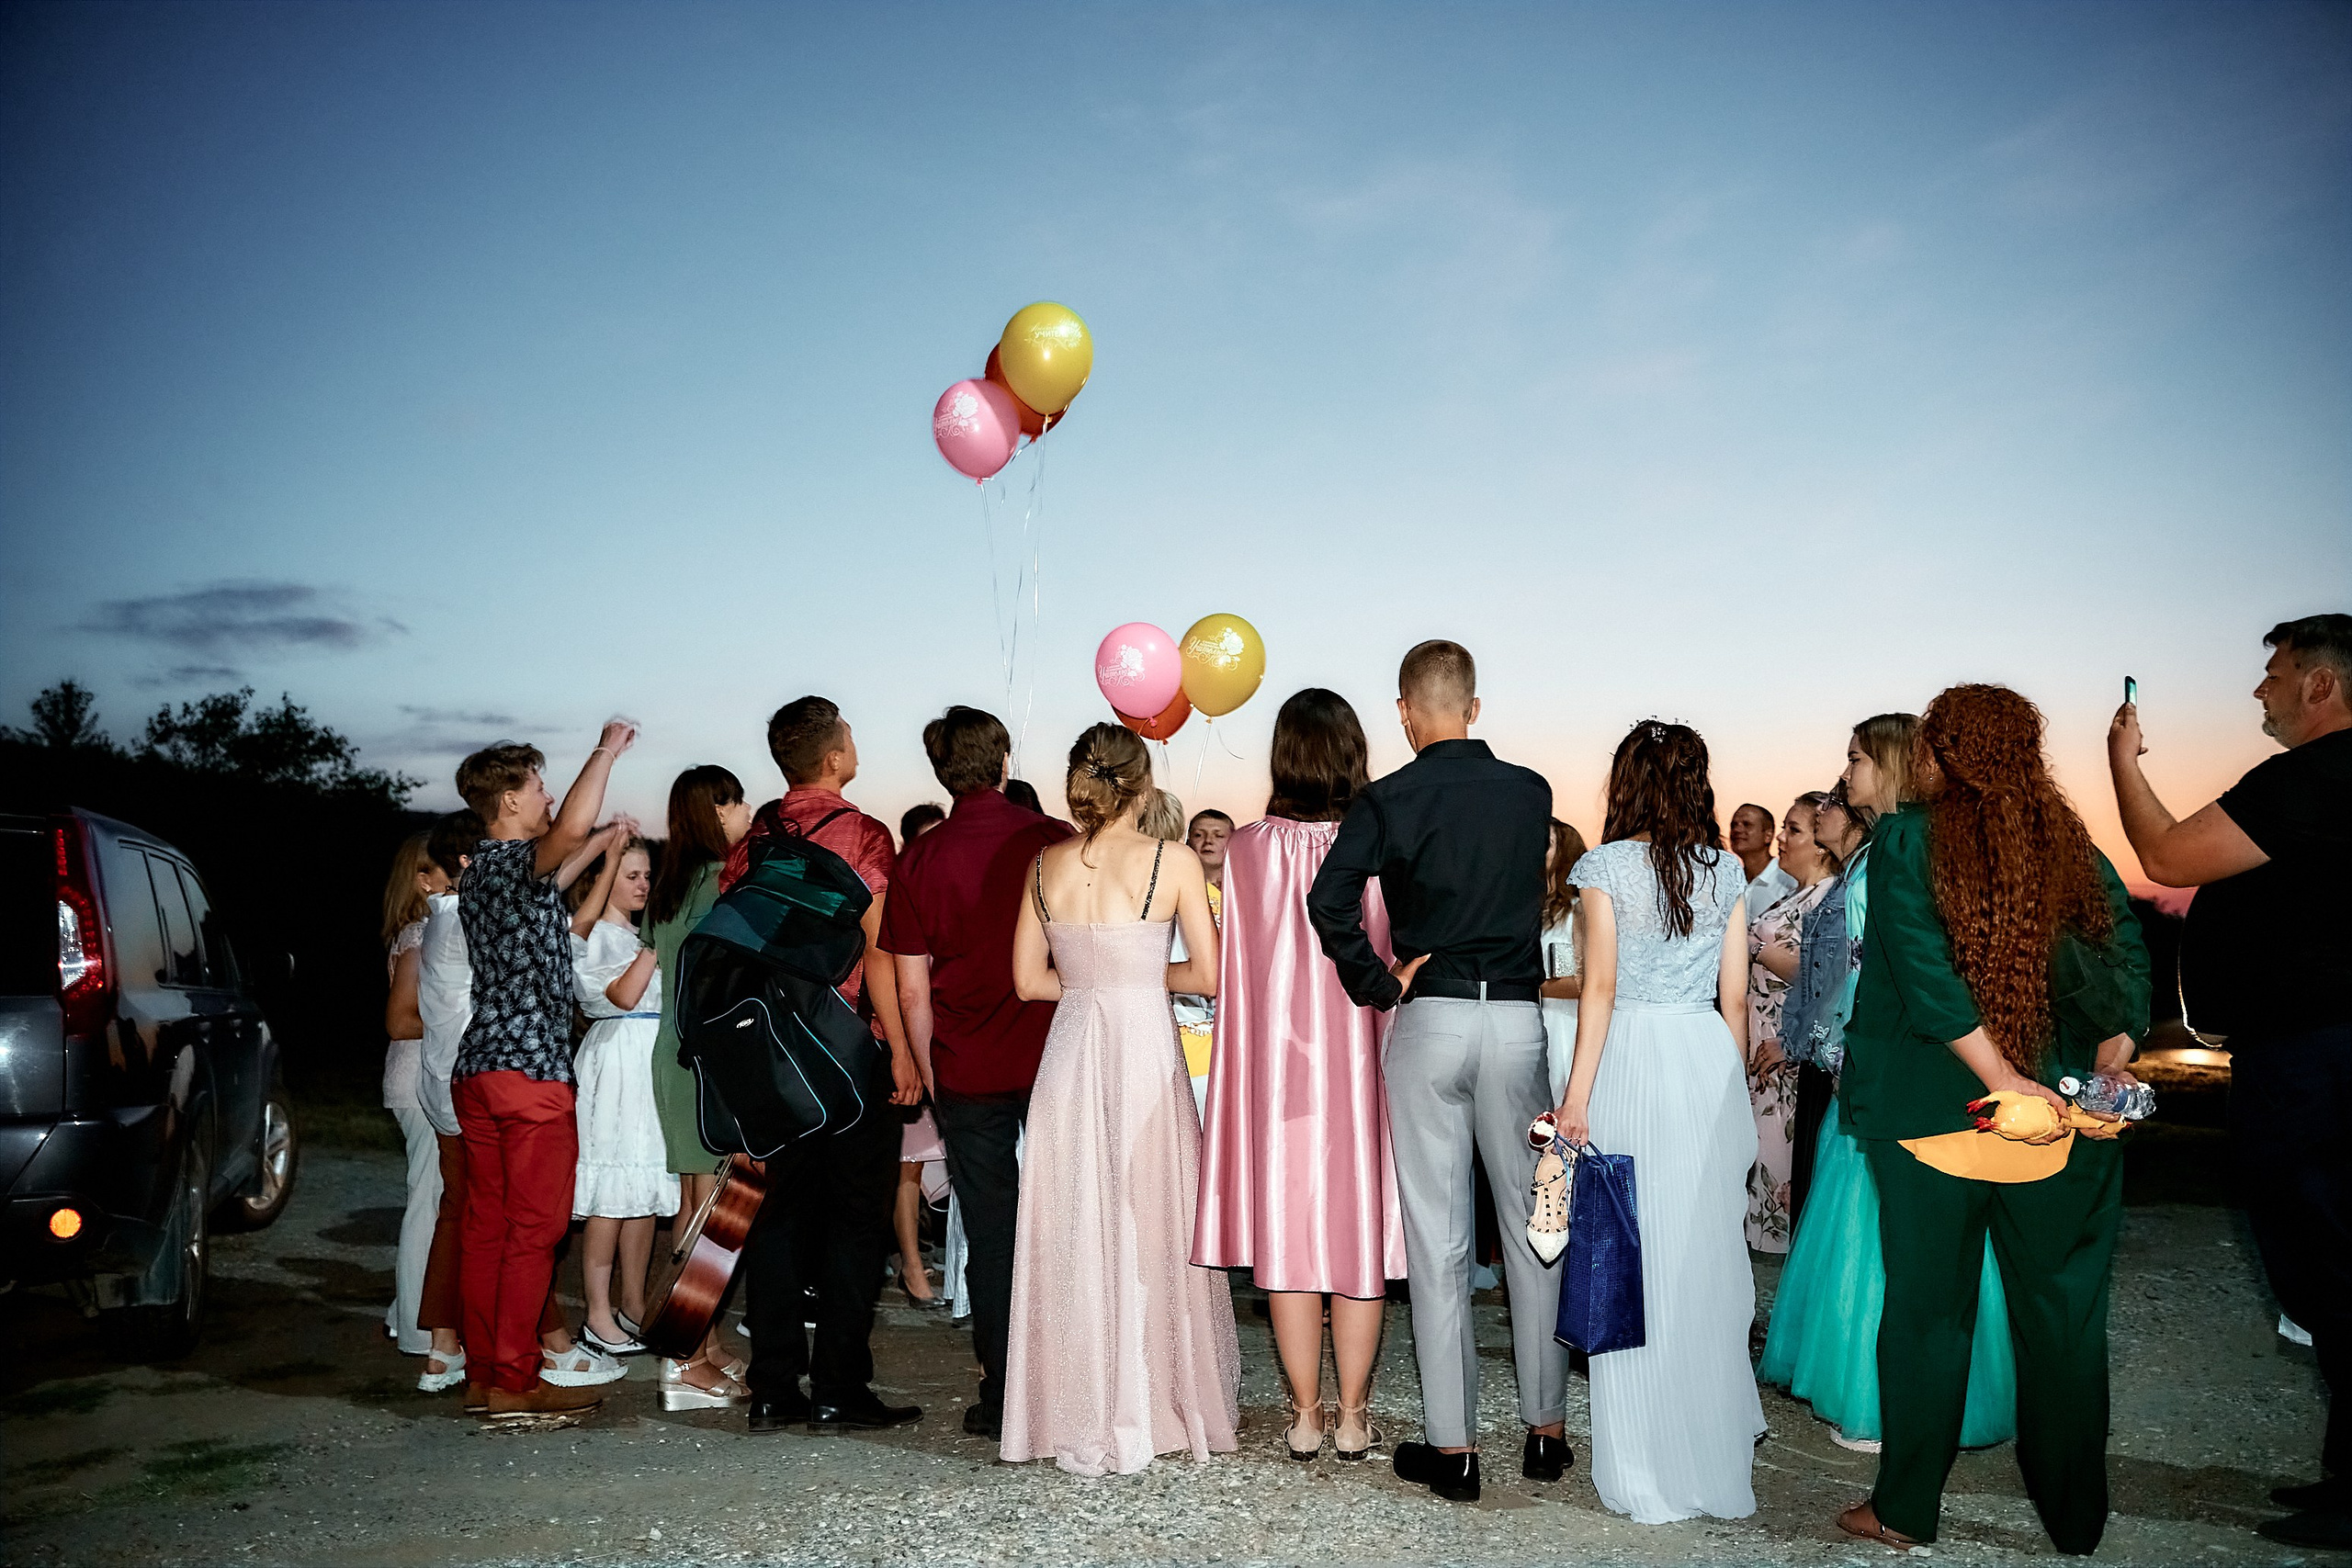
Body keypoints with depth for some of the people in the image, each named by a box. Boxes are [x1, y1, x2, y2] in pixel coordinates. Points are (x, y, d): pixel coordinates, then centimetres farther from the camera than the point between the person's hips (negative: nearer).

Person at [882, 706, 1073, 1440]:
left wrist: (931, 1076, 11)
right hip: (1053, 1058, 0)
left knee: (990, 1234, 8)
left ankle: (1000, 1399, 14)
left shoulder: (921, 858, -2)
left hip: (968, 1073, 0)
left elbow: (912, 990, -1)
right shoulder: (1054, 841, -4)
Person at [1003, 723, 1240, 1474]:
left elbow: (1030, 980, 7)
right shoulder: (1174, 861, -6)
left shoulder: (1046, 865, 3)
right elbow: (1208, 975, -6)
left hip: (1069, 1053, 3)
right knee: (1149, 1229, 9)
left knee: (1073, 1232, 10)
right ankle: (1149, 1414, 20)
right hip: (1145, 1053, -3)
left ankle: (1080, 1425, 19)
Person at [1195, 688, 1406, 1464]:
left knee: (1288, 1229, 9)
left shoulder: (1247, 850, -7)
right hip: (1362, 1059, 0)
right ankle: (1353, 1416, 18)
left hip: (1279, 1059, 0)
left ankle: (1304, 1416, 17)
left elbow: (1231, 970, -2)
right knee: (1360, 1225, 10)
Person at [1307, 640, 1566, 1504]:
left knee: (1437, 1239, 5)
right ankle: (1544, 1429, 23)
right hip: (1517, 1016, 3)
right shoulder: (1532, 792, 3)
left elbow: (1329, 899, -19)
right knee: (1533, 1225, 13)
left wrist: (1377, 983, -8)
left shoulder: (1388, 800, -6)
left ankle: (1451, 1446, 11)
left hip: (1430, 1018, -2)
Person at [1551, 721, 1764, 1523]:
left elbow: (1600, 986, -8)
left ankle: (1651, 1471, 12)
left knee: (1638, 1256, 3)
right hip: (1710, 1060, 4)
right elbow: (1734, 997, 8)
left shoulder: (1606, 866, -4)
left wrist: (1578, 1092, -5)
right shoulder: (1726, 872, 7)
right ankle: (1718, 1448, 26)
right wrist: (1729, 1088, 18)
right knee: (1708, 1254, 14)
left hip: (1632, 1061, -4)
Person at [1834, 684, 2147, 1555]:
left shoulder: (1906, 840, -5)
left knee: (1928, 1308, 7)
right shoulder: (2076, 848, 7)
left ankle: (1905, 1509, 17)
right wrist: (2106, 1073, -7)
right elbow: (2128, 966, -2)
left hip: (1935, 1114, -3)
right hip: (2066, 1119, 4)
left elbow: (1926, 977, -15)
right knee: (2063, 1313, 13)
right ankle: (2075, 1516, 25)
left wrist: (2007, 1083, -15)